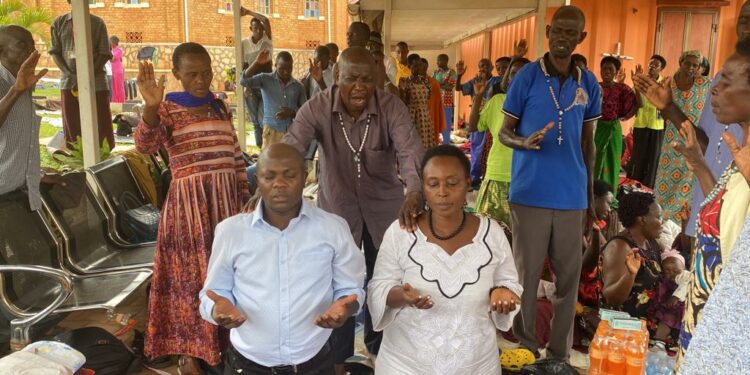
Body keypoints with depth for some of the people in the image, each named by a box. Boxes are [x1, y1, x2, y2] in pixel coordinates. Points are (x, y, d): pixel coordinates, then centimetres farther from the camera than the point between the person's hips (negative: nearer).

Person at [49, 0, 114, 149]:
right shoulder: (59, 22, 8)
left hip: (96, 82, -2)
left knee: (102, 126, -3)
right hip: (68, 82, 2)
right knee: (72, 127, 4)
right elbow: (55, 52, 7)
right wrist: (71, 76, -9)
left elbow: (104, 54, -1)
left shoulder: (97, 22, 2)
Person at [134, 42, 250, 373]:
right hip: (189, 201, -4)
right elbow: (145, 145, -22)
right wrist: (151, 107, -38)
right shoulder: (167, 109, -4)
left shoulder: (220, 107, 10)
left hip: (226, 199, 5)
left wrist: (245, 196, 12)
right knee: (192, 271, 4)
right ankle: (189, 348, 20)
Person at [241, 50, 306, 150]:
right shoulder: (265, 79, 2)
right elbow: (244, 81, -13)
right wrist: (257, 63, -23)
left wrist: (292, 113, -11)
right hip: (272, 132, -2)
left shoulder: (298, 86, 7)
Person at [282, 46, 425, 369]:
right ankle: (338, 356, 35)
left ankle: (379, 346, 43)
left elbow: (411, 150, -31)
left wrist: (415, 191, -51)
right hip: (337, 206, 0)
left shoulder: (391, 107, -17)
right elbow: (289, 149, -30)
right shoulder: (317, 108, -18)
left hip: (384, 205, 1)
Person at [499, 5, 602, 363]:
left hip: (572, 196, 4)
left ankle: (559, 352, 24)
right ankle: (524, 346, 21)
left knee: (569, 277, 9)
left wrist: (590, 195, 14)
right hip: (530, 193, -3)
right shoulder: (526, 77, -3)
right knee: (526, 274, 5)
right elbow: (504, 133, 0)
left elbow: (588, 142, 14)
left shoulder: (589, 83, 7)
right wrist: (524, 142, -23)